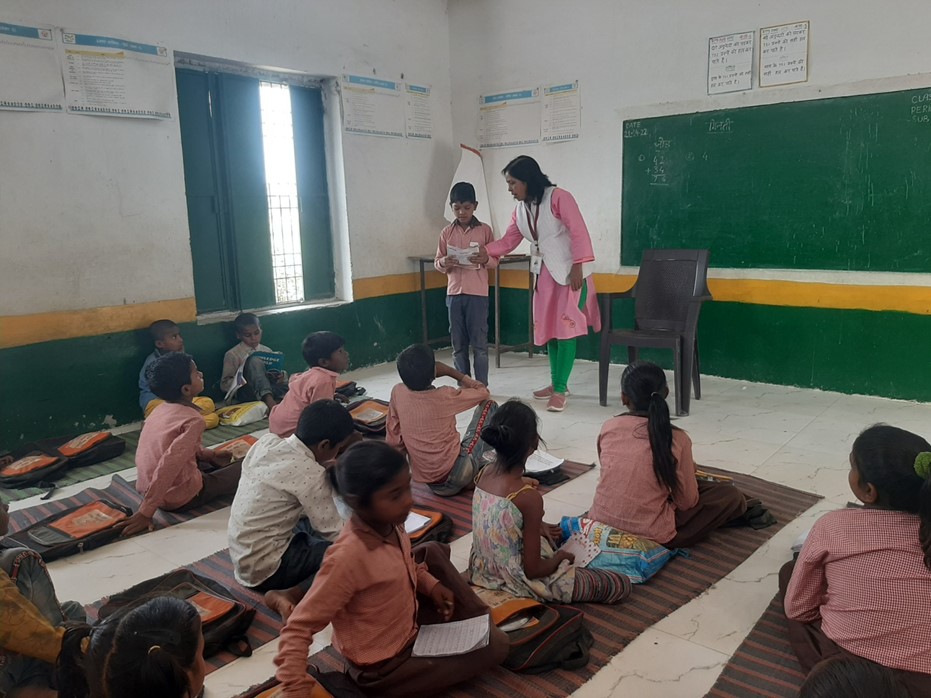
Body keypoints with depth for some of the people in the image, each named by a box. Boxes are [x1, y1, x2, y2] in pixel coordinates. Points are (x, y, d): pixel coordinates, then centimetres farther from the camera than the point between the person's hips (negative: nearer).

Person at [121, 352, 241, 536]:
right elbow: (168, 466, -31)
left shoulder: (162, 409, 3)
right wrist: (146, 512, -28)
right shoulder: (193, 420, -23)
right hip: (180, 497, -8)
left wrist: (211, 455, 14)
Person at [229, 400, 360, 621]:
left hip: (241, 557, 8)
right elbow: (334, 533, -17)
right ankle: (291, 594, -15)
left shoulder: (267, 442, -4)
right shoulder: (309, 473, -24)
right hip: (264, 569, -8)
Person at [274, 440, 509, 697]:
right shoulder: (348, 558, -35)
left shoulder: (388, 523, -11)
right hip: (382, 668, -8)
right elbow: (298, 629, -29)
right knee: (496, 646, -9)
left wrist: (431, 585, -2)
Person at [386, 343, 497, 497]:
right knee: (489, 405, 6)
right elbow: (483, 392, 0)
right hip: (455, 477, -5)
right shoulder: (445, 396, -19)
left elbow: (394, 439, 2)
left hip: (425, 480, 5)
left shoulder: (397, 392, -8)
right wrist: (450, 371, 8)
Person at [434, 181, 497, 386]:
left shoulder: (485, 230, 1)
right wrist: (444, 263, -15)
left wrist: (485, 259, -20)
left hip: (478, 293, -3)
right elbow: (437, 262, 8)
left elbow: (495, 261, 2)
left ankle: (481, 386, 10)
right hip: (454, 293, 3)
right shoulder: (447, 232, 7)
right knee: (458, 344, 8)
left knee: (479, 343, 1)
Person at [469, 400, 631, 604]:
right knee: (621, 585, 0)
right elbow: (533, 570, -24)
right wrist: (560, 557, -5)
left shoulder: (484, 474, -10)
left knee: (553, 532, 37)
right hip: (520, 580, -8)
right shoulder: (529, 497, -32)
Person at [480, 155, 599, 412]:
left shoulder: (559, 198, -13)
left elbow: (579, 232, -16)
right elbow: (509, 240, 7)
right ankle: (557, 383, 24)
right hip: (545, 274, 8)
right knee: (548, 329, 11)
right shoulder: (520, 210, 9)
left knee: (566, 329, -9)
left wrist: (578, 267, -21)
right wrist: (486, 252, -10)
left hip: (570, 272, -8)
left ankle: (559, 390, -5)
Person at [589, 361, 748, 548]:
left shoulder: (608, 428, -4)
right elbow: (687, 502, -5)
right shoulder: (677, 439, -13)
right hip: (648, 537, -4)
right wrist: (688, 472, 16)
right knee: (731, 496, 7)